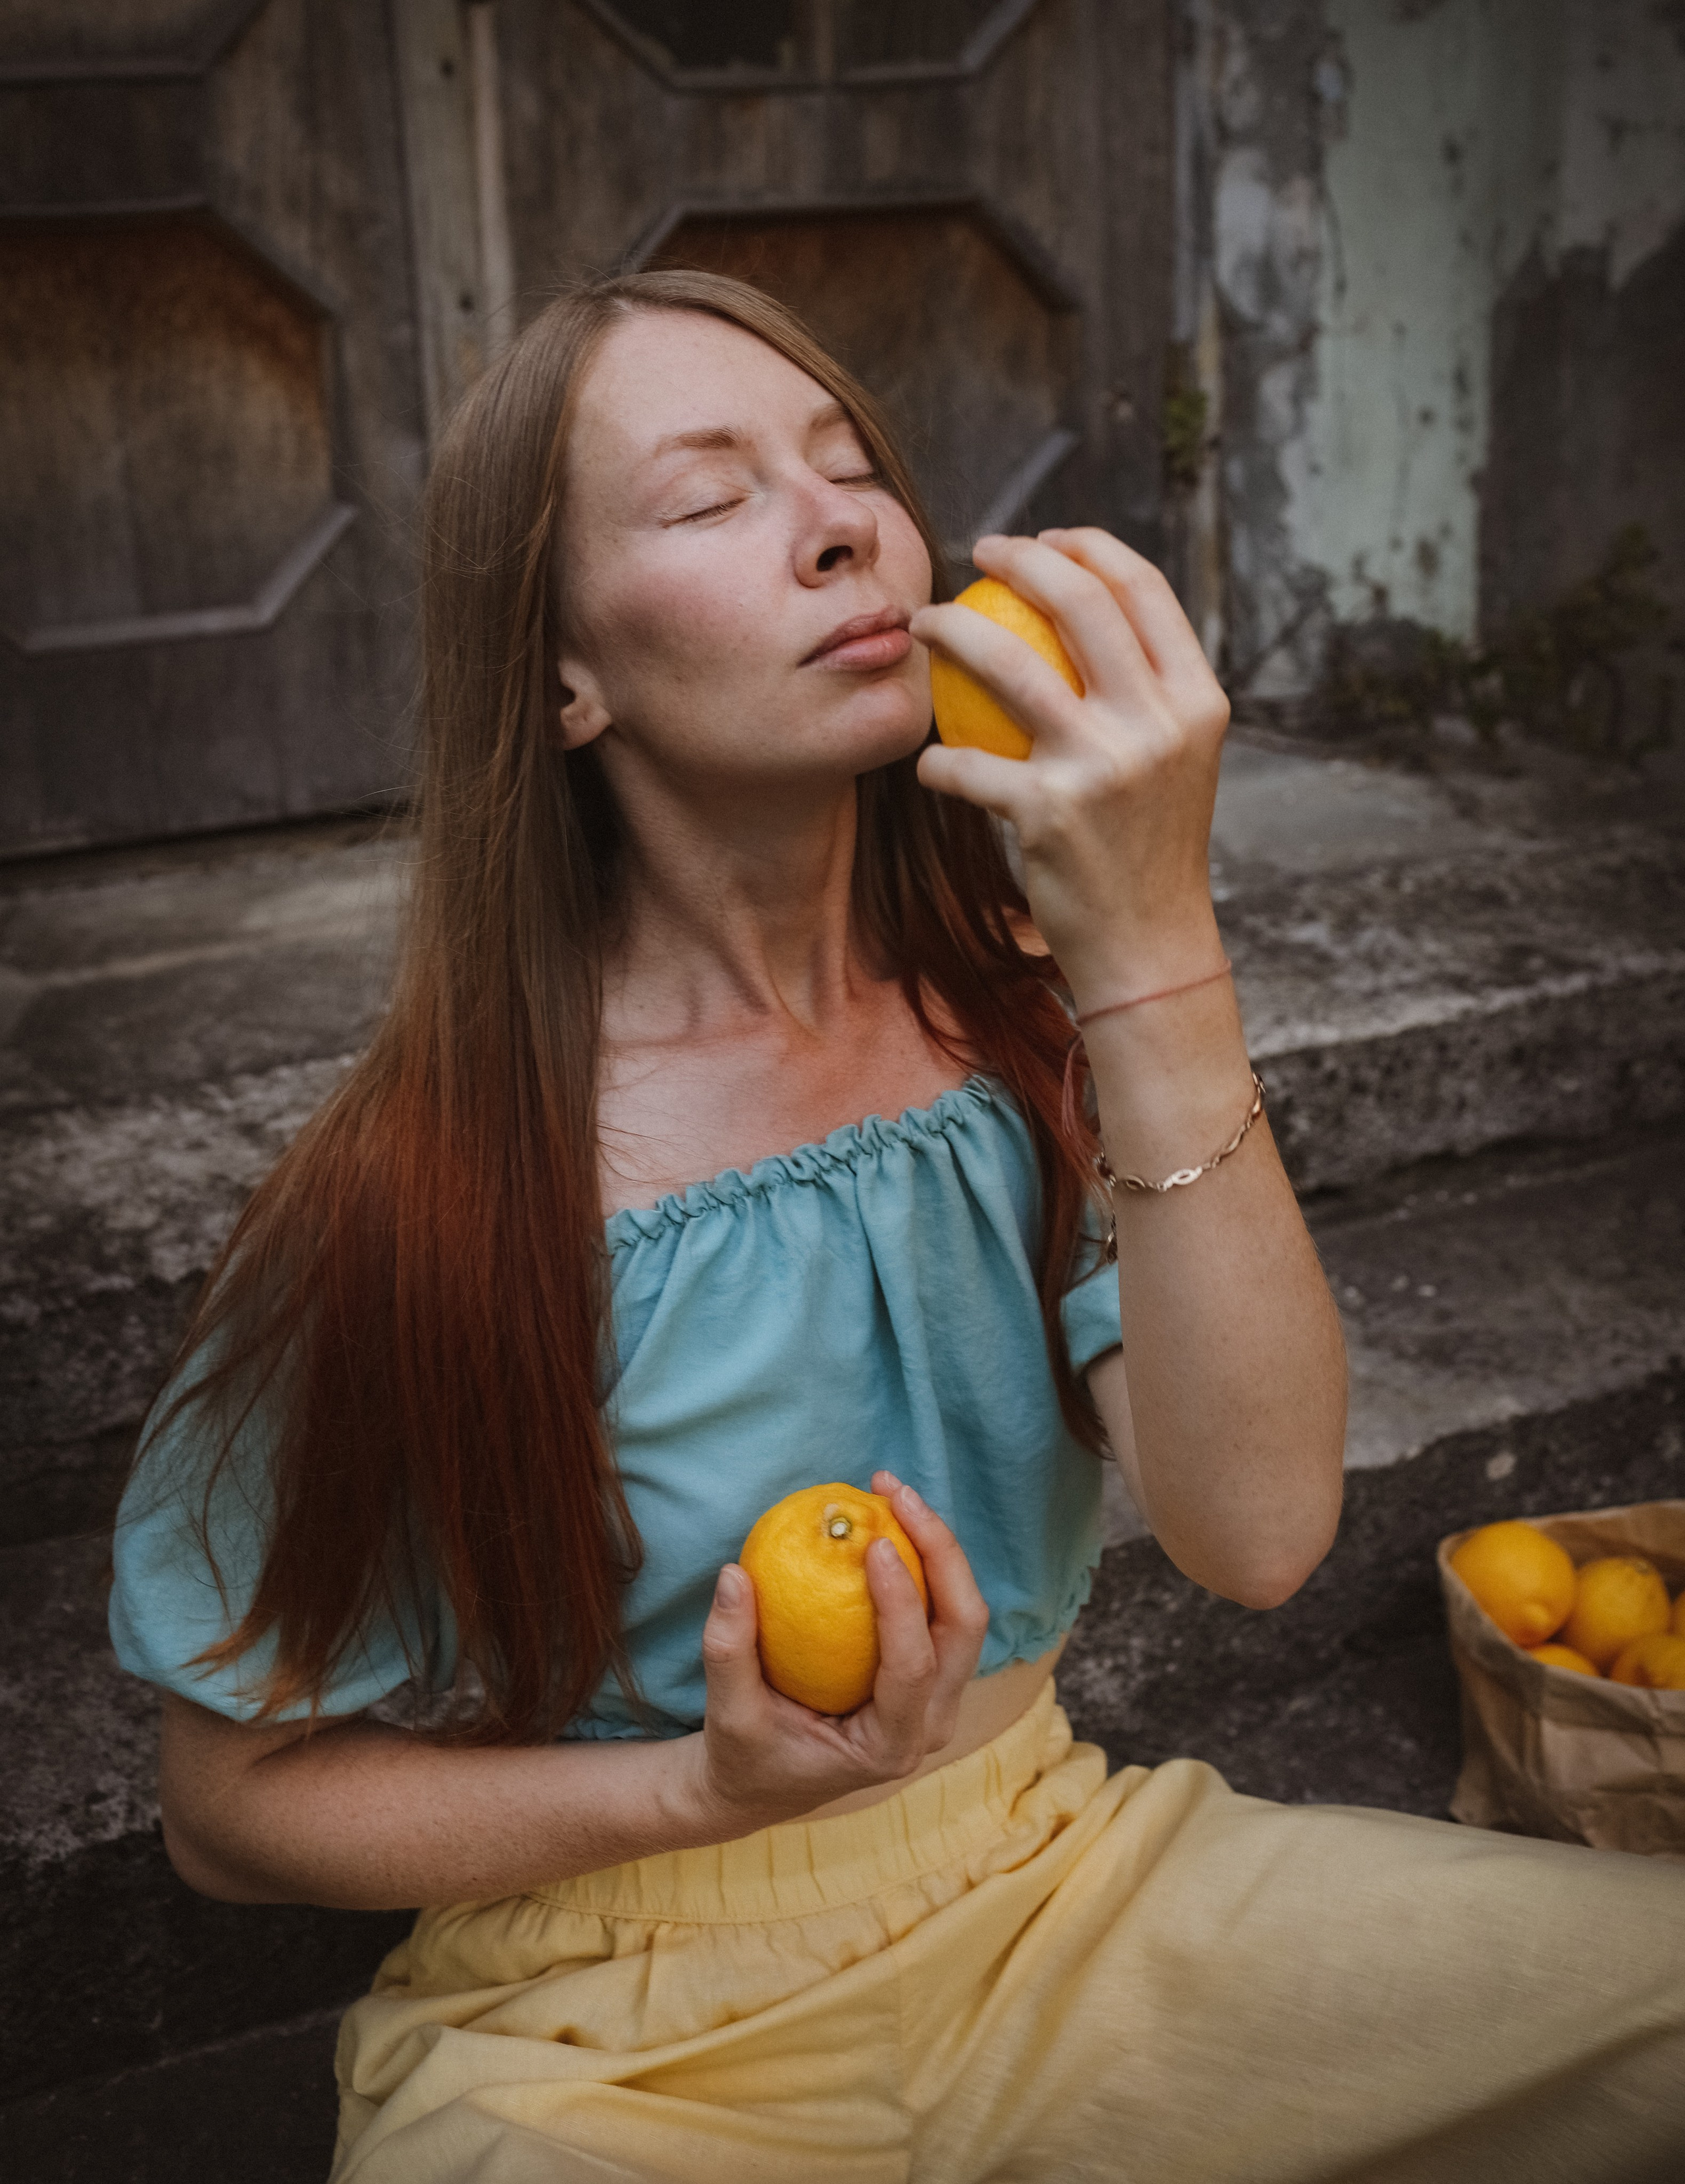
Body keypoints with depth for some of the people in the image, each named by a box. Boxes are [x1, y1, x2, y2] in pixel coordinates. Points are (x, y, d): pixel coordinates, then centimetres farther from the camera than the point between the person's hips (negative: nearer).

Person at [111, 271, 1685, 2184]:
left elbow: (1259, 1530, -20)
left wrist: (1155, 952, -29)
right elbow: (237, 1803, -8)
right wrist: (715, 1788, -22)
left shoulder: (1018, 1021, -6)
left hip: (1047, 1885, 2)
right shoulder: (425, 1197, -19)